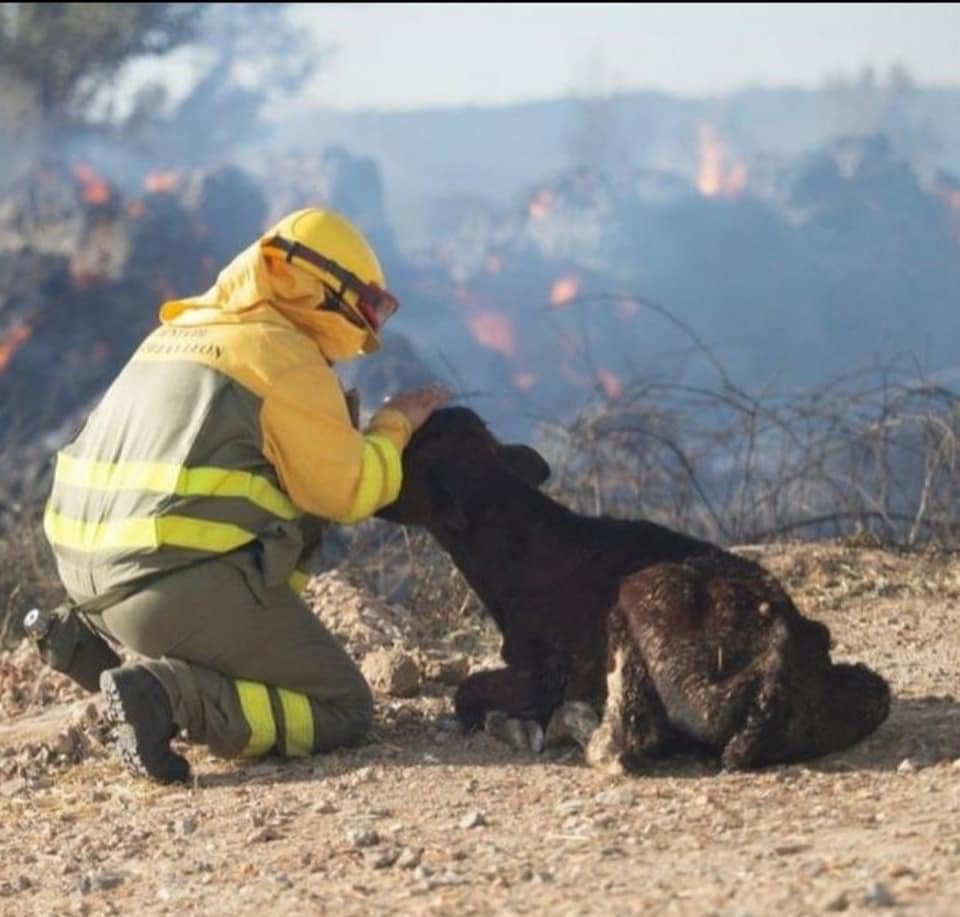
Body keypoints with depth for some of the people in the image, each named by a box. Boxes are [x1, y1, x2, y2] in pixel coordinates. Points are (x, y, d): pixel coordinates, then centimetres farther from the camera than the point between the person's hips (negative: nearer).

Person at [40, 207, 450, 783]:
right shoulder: (285, 357, -5)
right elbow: (348, 492, -2)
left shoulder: (178, 333, 20)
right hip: (190, 586, -8)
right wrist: (395, 425, 14)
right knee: (343, 712, 3)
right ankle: (174, 696, -19)